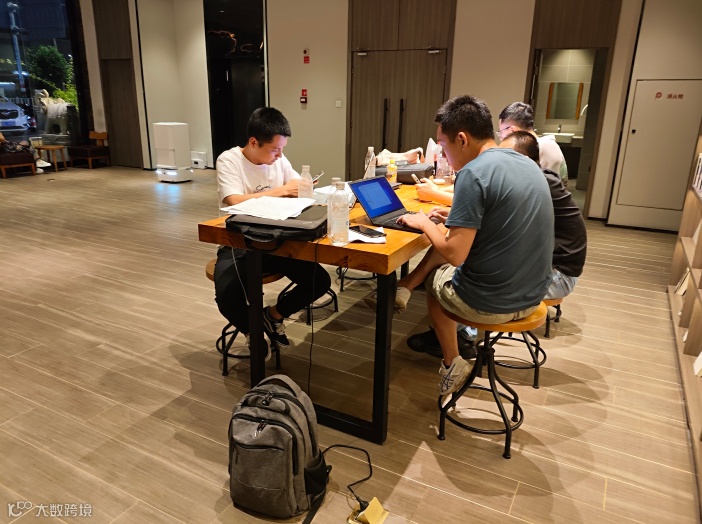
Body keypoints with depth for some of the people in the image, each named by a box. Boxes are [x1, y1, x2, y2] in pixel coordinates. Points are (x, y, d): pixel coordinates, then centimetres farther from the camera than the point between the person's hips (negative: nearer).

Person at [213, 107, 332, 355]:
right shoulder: (229, 160, -11)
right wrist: (281, 190, -21)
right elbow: (235, 202, -26)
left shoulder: (278, 158, 4)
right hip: (239, 246, -4)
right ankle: (253, 331, 5)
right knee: (227, 296, -31)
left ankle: (274, 314, 15)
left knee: (320, 281, -13)